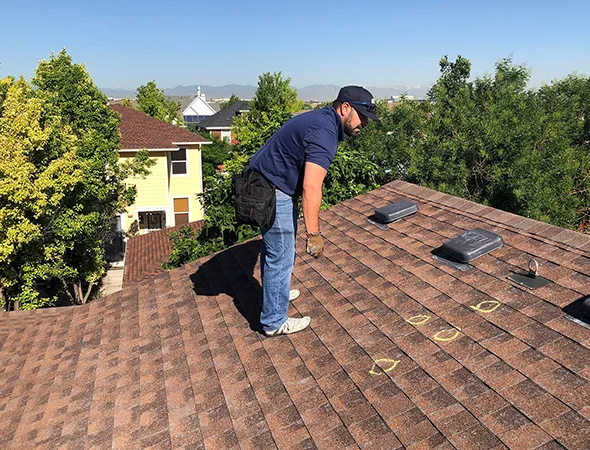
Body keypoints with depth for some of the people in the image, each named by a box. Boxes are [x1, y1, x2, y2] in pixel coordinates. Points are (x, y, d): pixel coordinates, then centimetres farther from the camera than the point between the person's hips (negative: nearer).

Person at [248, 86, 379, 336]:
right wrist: (313, 233, -27)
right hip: (273, 194, -11)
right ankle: (275, 322, 17)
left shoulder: (321, 119, 11)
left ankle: (274, 293, 47)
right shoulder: (325, 132, -22)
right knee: (281, 257, 1)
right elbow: (311, 188, -30)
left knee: (272, 247, 26)